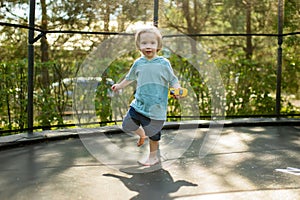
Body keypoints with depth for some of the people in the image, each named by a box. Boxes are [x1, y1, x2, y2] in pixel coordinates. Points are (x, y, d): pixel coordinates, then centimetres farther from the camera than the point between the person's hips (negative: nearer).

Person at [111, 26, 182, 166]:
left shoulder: (163, 63, -9)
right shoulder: (138, 63, 3)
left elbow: (173, 80, -6)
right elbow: (130, 77, 21)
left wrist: (177, 90, -25)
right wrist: (120, 86, 29)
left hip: (156, 107, -4)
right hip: (138, 104, 4)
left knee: (153, 133, 6)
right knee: (127, 126, 10)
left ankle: (153, 157, 29)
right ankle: (142, 134, 41)